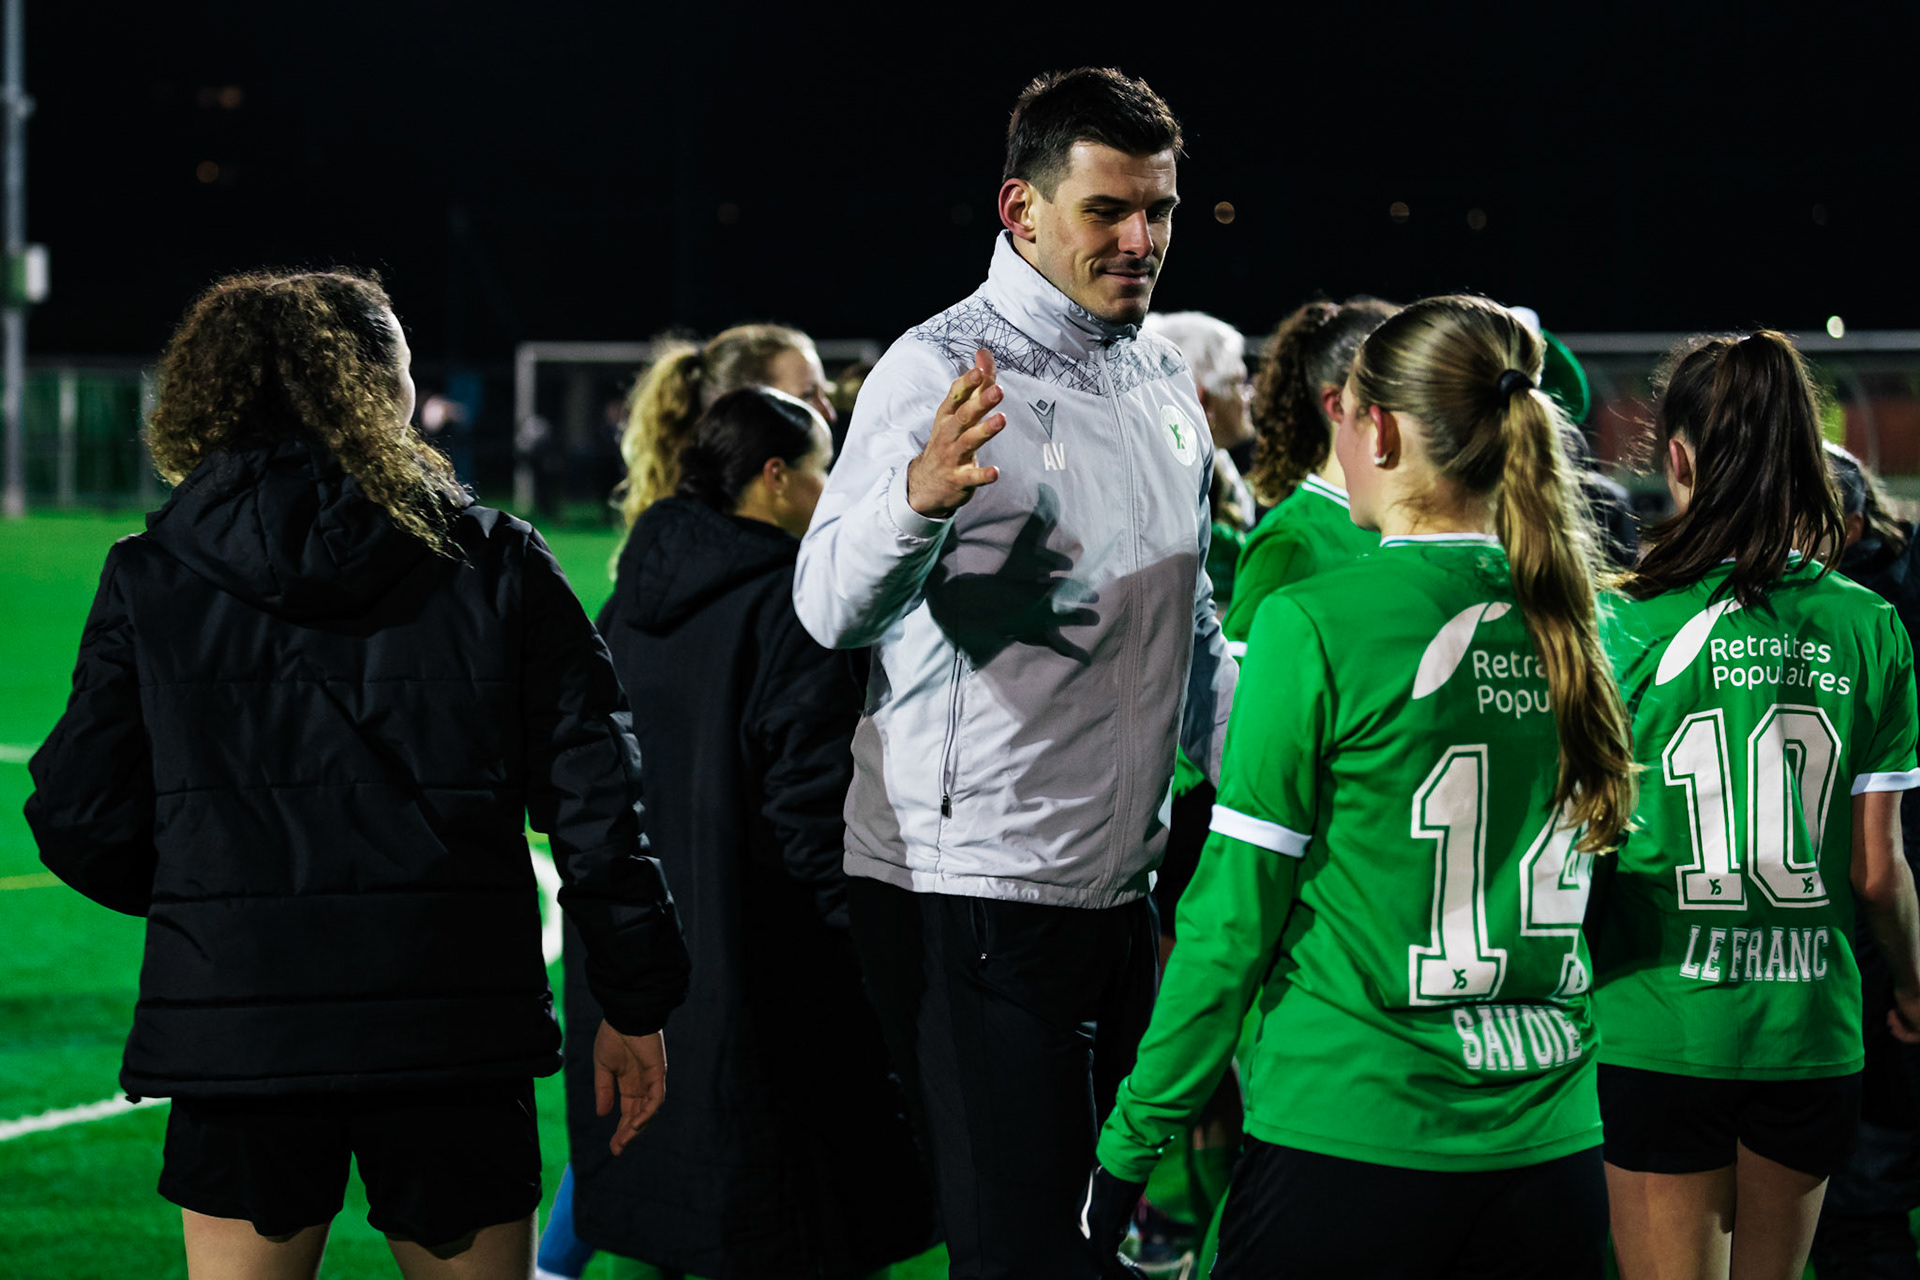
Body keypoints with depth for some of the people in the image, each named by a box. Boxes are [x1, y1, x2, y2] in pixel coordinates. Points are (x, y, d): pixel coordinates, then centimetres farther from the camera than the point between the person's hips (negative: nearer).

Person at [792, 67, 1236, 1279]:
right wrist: (917, 496, -41)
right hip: (968, 892, -8)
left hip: (1121, 885, 8)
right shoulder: (941, 371, -11)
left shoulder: (1164, 375, 12)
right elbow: (832, 609, -22)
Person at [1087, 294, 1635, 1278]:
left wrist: (1131, 1141, -2)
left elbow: (1233, 914, -9)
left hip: (1350, 1146, -5)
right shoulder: (1573, 625, 5)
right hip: (1549, 1149, 5)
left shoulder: (1317, 623, -11)